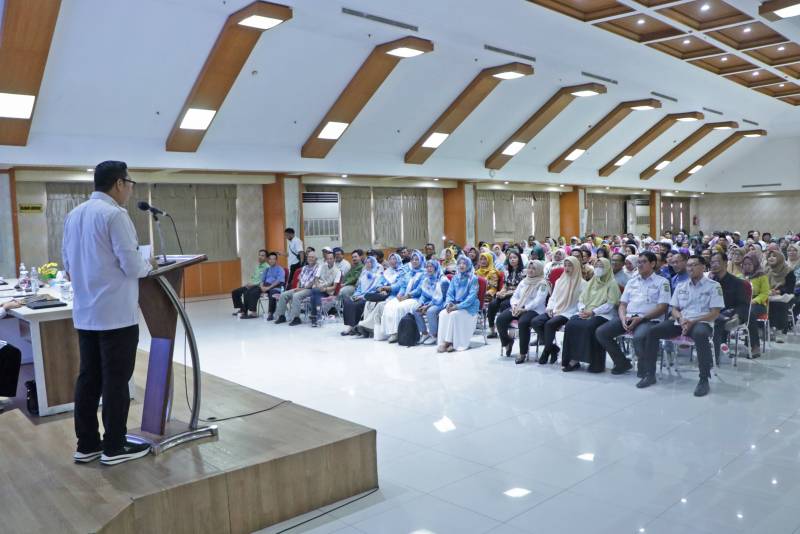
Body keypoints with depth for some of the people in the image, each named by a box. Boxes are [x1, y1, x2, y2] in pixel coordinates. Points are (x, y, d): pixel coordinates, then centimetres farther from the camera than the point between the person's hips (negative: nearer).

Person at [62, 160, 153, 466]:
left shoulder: (73, 215, 10)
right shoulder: (114, 214, -15)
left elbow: (68, 263, 17)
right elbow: (132, 266, -17)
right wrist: (148, 265, 4)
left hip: (85, 313, 8)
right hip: (116, 313, -8)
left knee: (88, 379, 13)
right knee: (116, 381, 1)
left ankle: (87, 445, 21)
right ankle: (114, 448, 9)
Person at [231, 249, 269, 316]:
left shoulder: (267, 267, -8)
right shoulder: (256, 266, 19)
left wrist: (253, 284, -19)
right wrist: (248, 282, -1)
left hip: (259, 287, -9)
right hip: (252, 285, 9)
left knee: (246, 293, -35)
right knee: (235, 292, 2)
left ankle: (244, 311, -21)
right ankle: (240, 309, 11)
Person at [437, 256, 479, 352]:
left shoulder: (473, 278, -5)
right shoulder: (455, 278, 13)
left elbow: (472, 296, -14)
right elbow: (450, 293, 12)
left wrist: (458, 306, -22)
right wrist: (449, 303, -11)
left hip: (469, 307, -5)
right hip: (455, 305, 5)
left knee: (454, 314, -32)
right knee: (442, 313, -24)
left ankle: (451, 342, -24)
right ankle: (443, 341, -26)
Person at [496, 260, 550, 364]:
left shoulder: (542, 283, -1)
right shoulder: (523, 282, 20)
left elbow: (538, 301, -12)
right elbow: (514, 296, 18)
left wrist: (524, 309, -19)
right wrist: (514, 305, -5)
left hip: (534, 310, -6)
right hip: (517, 308, 6)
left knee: (522, 322, -38)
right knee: (500, 319, -19)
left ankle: (523, 353, -24)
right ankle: (507, 342, 7)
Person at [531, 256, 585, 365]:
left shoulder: (582, 283, 0)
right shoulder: (559, 281, 20)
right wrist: (550, 308, 3)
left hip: (568, 314, -6)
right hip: (554, 311, 6)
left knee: (549, 324, -32)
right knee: (535, 322, -19)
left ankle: (547, 350, -10)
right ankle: (552, 347, -6)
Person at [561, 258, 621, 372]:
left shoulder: (612, 283, 4)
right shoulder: (591, 282, 23)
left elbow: (610, 304, -8)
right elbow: (581, 299, 17)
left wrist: (592, 312, -17)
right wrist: (582, 309, -5)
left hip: (604, 314, -5)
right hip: (586, 313, 5)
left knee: (589, 326, -35)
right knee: (571, 324, -24)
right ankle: (572, 359, -21)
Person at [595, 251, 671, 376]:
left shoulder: (662, 282, 4)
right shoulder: (632, 281, 21)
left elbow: (662, 308, -6)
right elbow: (622, 304, 17)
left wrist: (640, 319, -17)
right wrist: (623, 318, -6)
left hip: (649, 320, -6)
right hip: (628, 317, 6)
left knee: (639, 337, -39)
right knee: (601, 333, -13)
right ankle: (623, 363, 4)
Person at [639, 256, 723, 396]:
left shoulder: (713, 286, 2)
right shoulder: (681, 286, 17)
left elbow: (715, 313, -5)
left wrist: (693, 322, -17)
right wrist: (681, 319, -9)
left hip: (701, 322, -5)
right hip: (680, 321, 5)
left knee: (700, 334, -41)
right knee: (652, 331, -17)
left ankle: (704, 379, -31)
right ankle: (650, 374, -9)